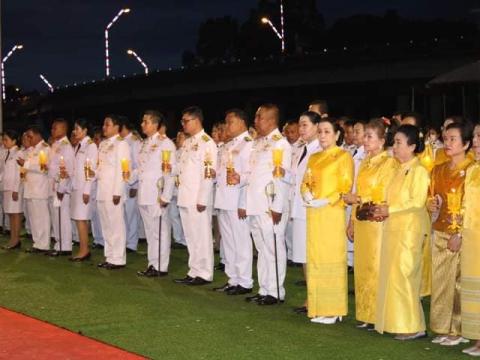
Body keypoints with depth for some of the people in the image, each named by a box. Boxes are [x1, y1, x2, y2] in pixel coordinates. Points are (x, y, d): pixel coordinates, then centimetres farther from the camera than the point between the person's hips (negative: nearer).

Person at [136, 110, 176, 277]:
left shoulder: (165, 143, -8)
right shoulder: (144, 144, 17)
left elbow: (170, 171, -13)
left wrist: (166, 196, -16)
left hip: (157, 195, -8)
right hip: (143, 195, 8)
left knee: (160, 232, -3)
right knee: (149, 232, 12)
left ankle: (161, 267, 3)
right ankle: (152, 265, 18)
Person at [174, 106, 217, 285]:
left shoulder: (207, 143, -11)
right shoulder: (187, 143, 16)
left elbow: (209, 173, -16)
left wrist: (202, 200, -19)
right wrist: (181, 195, 14)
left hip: (198, 200, -8)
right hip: (185, 198, 9)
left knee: (201, 237, -2)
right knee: (191, 237, 12)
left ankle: (204, 274, 6)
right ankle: (194, 272, 20)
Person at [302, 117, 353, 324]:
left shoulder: (343, 156, -2)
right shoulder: (314, 158, 18)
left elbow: (346, 187, -8)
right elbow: (305, 182, 17)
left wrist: (326, 201, -17)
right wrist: (307, 194, -5)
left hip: (332, 213, -6)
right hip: (313, 214, 6)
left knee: (332, 258, -6)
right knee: (314, 258, 6)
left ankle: (333, 310, -1)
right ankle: (317, 308, 12)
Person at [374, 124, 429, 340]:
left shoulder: (418, 171, -9)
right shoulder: (398, 169, 15)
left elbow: (417, 202, -17)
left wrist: (390, 210, -14)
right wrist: (383, 211, 4)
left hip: (409, 231, -8)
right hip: (393, 229, 8)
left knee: (403, 275, -7)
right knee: (391, 275, 8)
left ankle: (414, 327, 1)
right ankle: (396, 322, 14)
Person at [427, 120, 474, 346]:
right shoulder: (438, 170, 13)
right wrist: (431, 205, 0)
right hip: (439, 234, 6)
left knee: (459, 282, -4)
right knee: (439, 281, 7)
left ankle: (459, 330, 6)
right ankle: (443, 328, 16)